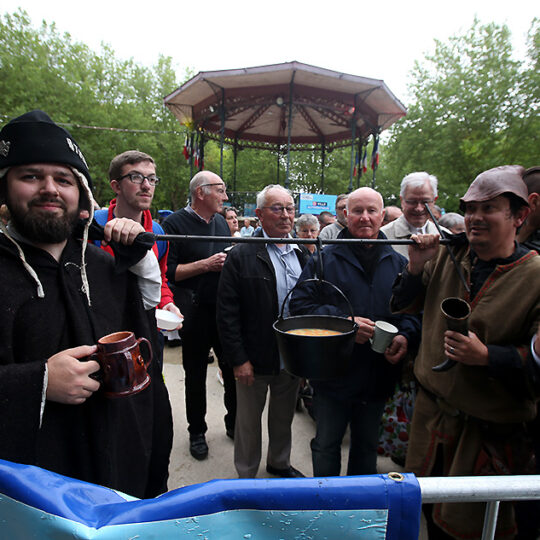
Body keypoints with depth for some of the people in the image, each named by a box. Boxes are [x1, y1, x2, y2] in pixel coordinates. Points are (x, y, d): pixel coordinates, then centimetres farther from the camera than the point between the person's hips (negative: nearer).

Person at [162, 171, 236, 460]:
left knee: (234, 368, 12)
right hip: (195, 311, -5)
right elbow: (168, 271, -16)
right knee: (195, 373, 12)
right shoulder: (175, 224, -9)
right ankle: (197, 432, 33)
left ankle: (234, 423, 34)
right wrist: (206, 265, -20)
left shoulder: (221, 221, 10)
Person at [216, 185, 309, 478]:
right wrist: (238, 359, -15)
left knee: (284, 417, 24)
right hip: (254, 360, -4)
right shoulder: (241, 256, -13)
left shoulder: (303, 254, 4)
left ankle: (279, 463, 49)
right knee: (249, 421, 16)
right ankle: (246, 476, 39)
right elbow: (226, 313, -14)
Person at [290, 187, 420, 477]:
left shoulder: (399, 263, 5)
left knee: (367, 445, 24)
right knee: (326, 445, 15)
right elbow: (300, 304, -11)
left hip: (378, 376, 4)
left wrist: (405, 335, -10)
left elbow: (414, 309, 10)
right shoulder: (325, 259, -6)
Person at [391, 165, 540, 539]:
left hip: (489, 429, -4)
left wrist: (487, 355, -28)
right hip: (432, 408, 4)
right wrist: (416, 268, -12)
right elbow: (405, 306, 5)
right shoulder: (447, 257, -4)